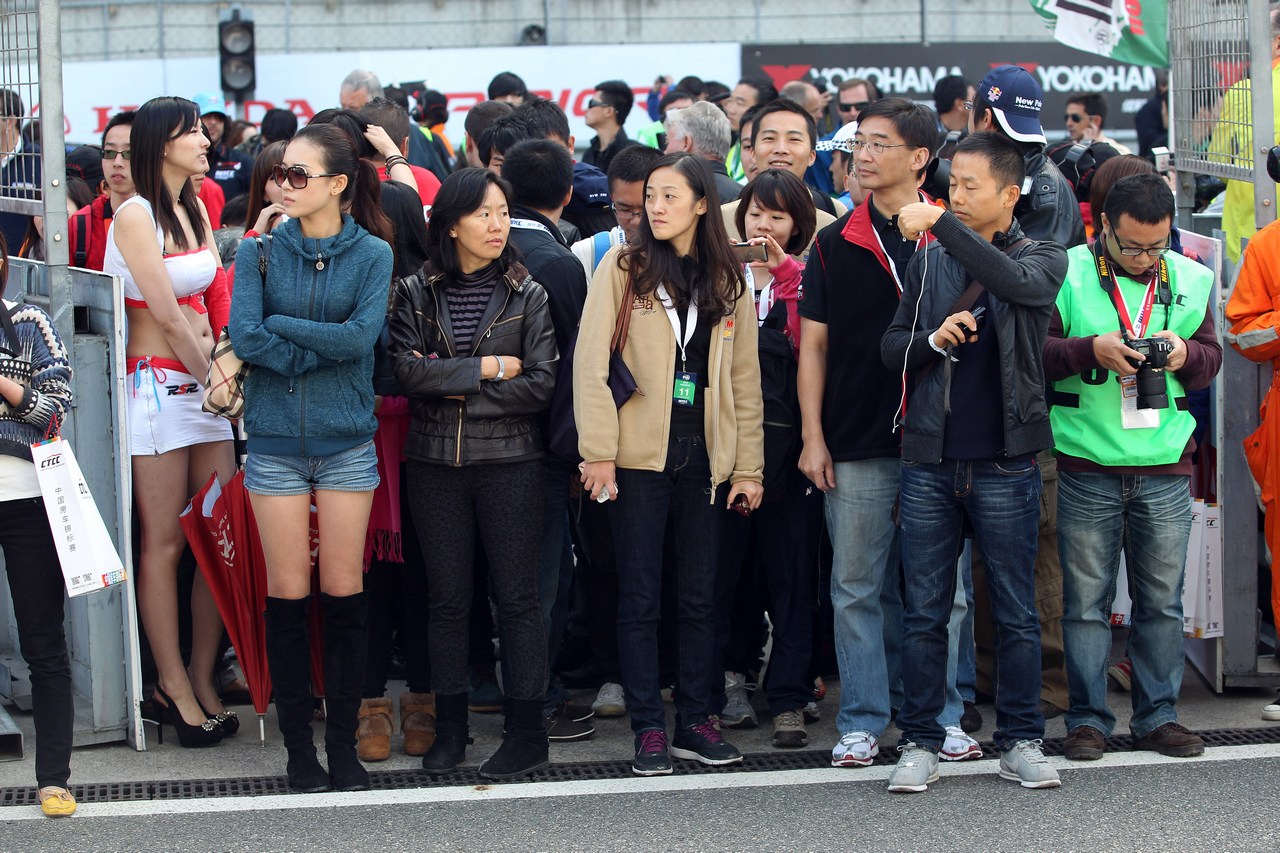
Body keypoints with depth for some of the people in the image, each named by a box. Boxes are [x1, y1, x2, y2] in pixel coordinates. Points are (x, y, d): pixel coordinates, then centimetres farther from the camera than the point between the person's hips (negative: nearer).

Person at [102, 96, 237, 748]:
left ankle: (202, 679, 11)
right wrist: (210, 376, -5)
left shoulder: (196, 212, 16)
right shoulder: (135, 216, -8)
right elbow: (167, 315, -11)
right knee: (164, 542, -2)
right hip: (158, 386, -7)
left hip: (206, 383, 7)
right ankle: (175, 687, 3)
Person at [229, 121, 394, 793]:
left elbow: (361, 335, -13)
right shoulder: (260, 250, 3)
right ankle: (298, 746, 10)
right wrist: (323, 347, -12)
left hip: (346, 441, -1)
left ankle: (343, 743, 11)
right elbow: (244, 337, -9)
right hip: (275, 441, 1)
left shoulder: (372, 253, 1)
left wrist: (279, 325, -9)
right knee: (288, 594, 2)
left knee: (344, 592, 2)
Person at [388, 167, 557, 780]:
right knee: (448, 597, 7)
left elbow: (540, 385, -7)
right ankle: (450, 727, 16)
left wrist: (453, 387, -9)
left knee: (516, 596, 0)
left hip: (509, 462, -2)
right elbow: (407, 370, -9)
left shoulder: (527, 296, 2)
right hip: (435, 465, 2)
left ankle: (527, 731, 4)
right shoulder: (418, 296, 5)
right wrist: (488, 368, -13)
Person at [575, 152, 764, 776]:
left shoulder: (728, 280, 9)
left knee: (700, 595, 6)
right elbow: (591, 363, -4)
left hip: (706, 454, 3)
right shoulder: (622, 268, 1)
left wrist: (747, 467, 5)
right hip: (639, 452, -3)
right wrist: (598, 451, -11)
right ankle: (648, 728, 5)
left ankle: (695, 722, 14)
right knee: (640, 596, 0)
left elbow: (744, 379, 10)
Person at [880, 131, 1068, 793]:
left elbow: (1015, 281, -22)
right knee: (923, 613, 4)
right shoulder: (930, 263, 10)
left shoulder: (1043, 259, 2)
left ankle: (1020, 742, 13)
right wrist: (933, 340, -10)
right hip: (931, 461, 2)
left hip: (1004, 461, -2)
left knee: (1016, 612, 4)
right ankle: (920, 743, 11)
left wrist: (940, 222, -24)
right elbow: (892, 349, 11)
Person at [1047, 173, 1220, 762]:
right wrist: (1092, 349, -21)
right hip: (1087, 466, -3)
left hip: (1165, 469, 3)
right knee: (1086, 600, 2)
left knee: (1162, 599, 8)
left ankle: (1158, 716, 18)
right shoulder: (1067, 275, -2)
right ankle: (1087, 718, 11)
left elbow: (1213, 356, 13)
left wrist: (1185, 353, -9)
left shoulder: (1190, 280, 9)